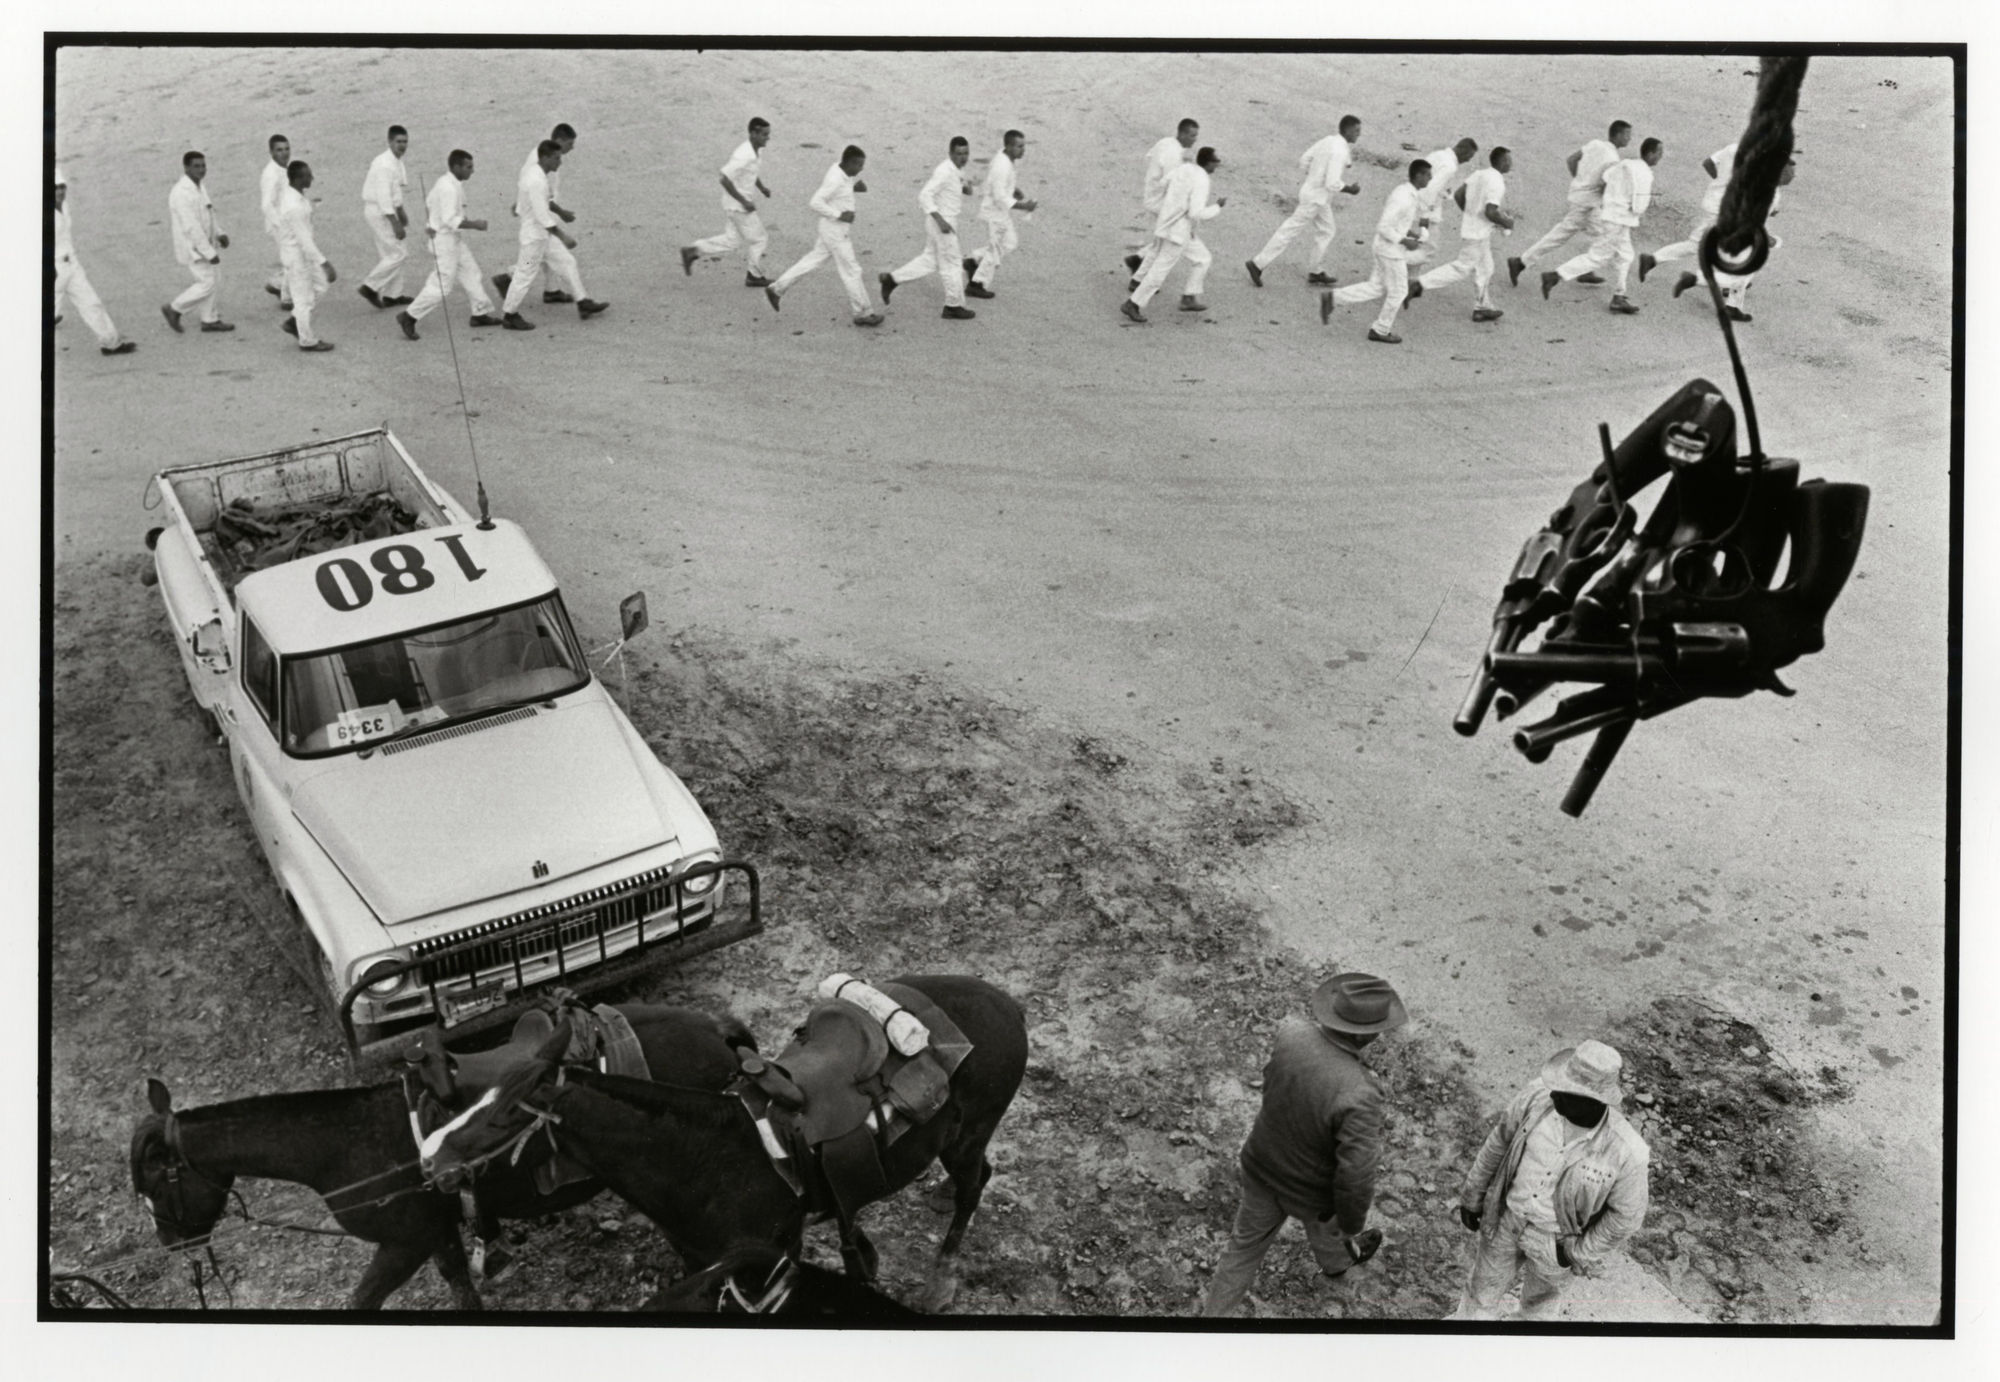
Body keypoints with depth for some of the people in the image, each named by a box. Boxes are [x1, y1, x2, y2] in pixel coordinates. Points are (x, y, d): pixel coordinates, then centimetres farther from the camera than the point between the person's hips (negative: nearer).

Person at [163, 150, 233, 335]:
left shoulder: (199, 187, 6)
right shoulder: (181, 193, -25)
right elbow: (191, 227, -27)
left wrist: (219, 234, 4)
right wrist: (209, 253, -25)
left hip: (207, 243, 9)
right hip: (194, 248, -9)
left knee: (216, 282, 13)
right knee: (207, 284, -4)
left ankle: (211, 320, 26)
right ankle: (174, 309, 13)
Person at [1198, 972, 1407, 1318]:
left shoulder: (1289, 1034, -24)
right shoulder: (1358, 1096, -41)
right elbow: (1355, 1174, -31)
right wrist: (1352, 1226, -12)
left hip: (1262, 1170, 2)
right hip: (1310, 1191, -2)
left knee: (1248, 1241, 25)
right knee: (1324, 1223, 32)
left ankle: (1214, 1311, 39)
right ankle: (1336, 1261, 65)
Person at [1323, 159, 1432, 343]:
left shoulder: (1402, 189, 5)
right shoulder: (1403, 198, -25)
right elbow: (1382, 227, -25)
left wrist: (1409, 232, 12)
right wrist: (1405, 241, -18)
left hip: (1387, 247, 9)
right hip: (1391, 250, -9)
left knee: (1376, 289, 15)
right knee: (1398, 291, 7)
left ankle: (1331, 298, 11)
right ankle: (1380, 330, 22)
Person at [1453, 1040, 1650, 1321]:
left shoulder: (1625, 1150, -35)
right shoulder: (1539, 1095, -28)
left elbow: (1626, 1216, -17)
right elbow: (1500, 1141, -9)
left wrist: (1579, 1253, -8)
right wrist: (1472, 1196, 1)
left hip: (1556, 1240, -2)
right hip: (1507, 1218, 2)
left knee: (1539, 1290, 30)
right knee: (1484, 1288, 23)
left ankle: (1530, 1318, 64)